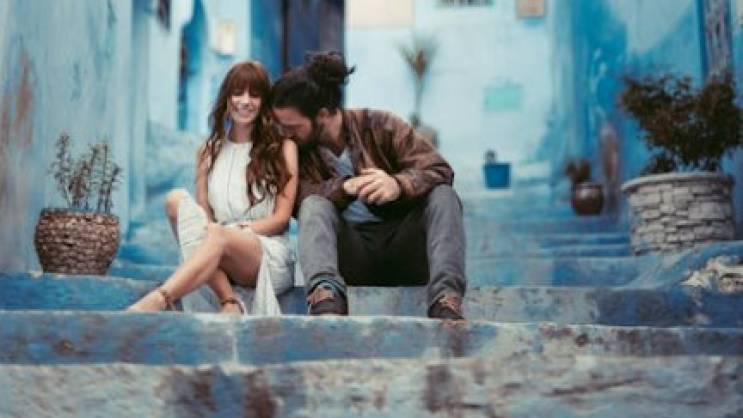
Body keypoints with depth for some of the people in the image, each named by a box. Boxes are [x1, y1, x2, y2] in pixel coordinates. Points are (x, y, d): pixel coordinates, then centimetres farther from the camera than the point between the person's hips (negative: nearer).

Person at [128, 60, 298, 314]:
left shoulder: (282, 147, 8)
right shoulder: (209, 151, 17)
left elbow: (281, 218, 3)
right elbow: (203, 214, 8)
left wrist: (233, 230, -14)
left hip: (272, 259, -3)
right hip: (220, 256, 3)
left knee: (220, 237, -34)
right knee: (177, 199, -22)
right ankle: (229, 303, -37)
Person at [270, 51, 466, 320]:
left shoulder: (378, 126, 0)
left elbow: (439, 169, -10)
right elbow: (297, 198, -13)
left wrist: (398, 184, -31)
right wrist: (345, 186, -31)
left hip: (403, 248, 0)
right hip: (351, 253, 0)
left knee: (442, 195, -23)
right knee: (314, 206, -24)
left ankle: (445, 298, -43)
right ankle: (325, 296, -51)